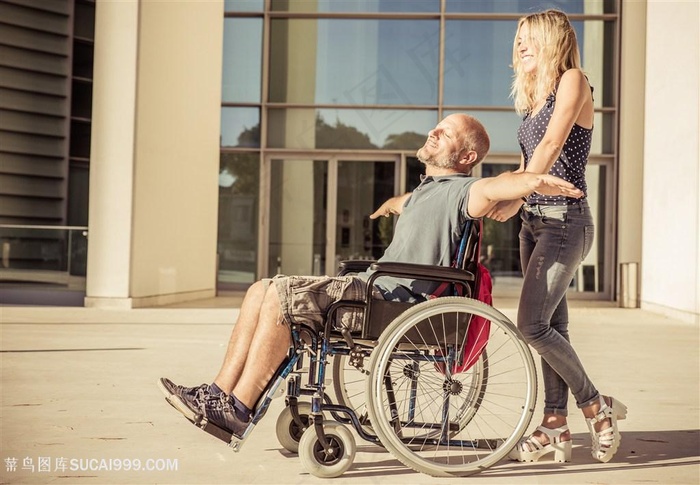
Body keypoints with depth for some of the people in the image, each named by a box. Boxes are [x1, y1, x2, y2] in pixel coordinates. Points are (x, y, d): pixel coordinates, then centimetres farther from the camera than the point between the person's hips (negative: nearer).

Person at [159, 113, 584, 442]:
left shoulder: (460, 191, -6)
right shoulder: (429, 189, 25)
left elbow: (493, 188, -28)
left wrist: (537, 180, -49)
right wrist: (391, 203, 71)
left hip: (400, 301, -10)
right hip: (375, 289, 10)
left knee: (282, 294, -23)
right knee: (262, 291, 2)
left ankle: (238, 410, -18)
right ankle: (220, 394, -1)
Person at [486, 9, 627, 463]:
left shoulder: (573, 81, -7)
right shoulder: (536, 98, 17)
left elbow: (551, 145, -19)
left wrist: (516, 196, -26)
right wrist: (502, 196, 4)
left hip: (565, 221, -8)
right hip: (534, 221, 8)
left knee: (533, 325, -12)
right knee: (551, 327, 8)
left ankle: (597, 406, 6)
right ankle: (556, 427, 13)